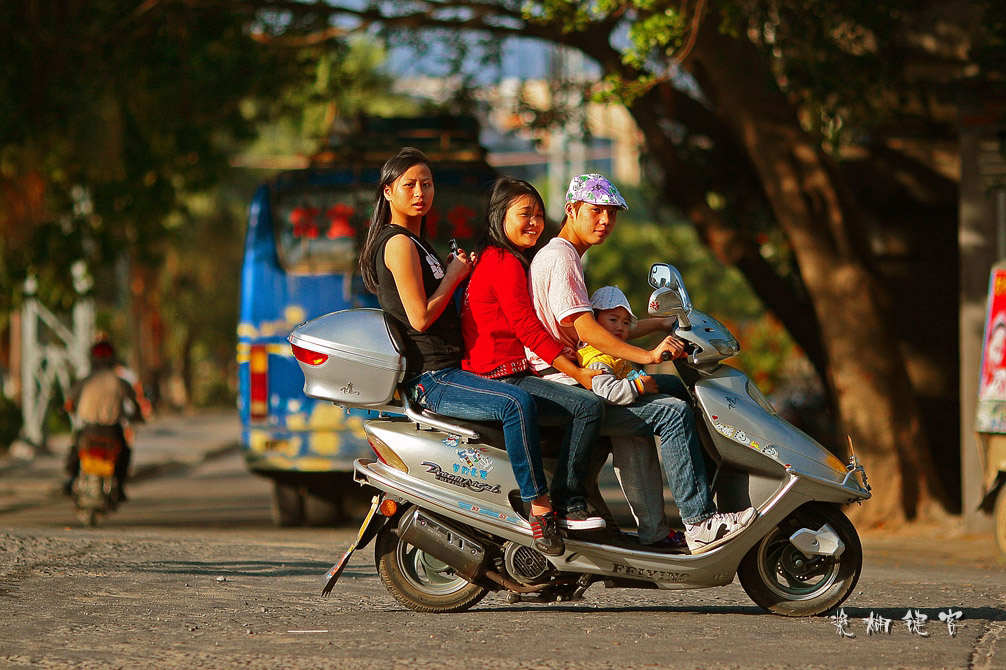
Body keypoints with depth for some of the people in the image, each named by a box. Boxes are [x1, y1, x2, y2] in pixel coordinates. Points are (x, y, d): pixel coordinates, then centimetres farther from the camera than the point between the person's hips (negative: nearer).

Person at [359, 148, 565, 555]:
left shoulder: (416, 243, 22)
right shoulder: (398, 243, -10)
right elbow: (420, 318, -18)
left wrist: (461, 274, 15)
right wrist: (453, 277, -6)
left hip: (447, 371, 11)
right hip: (429, 379, -11)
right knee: (517, 403, -32)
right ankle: (539, 509, -31)